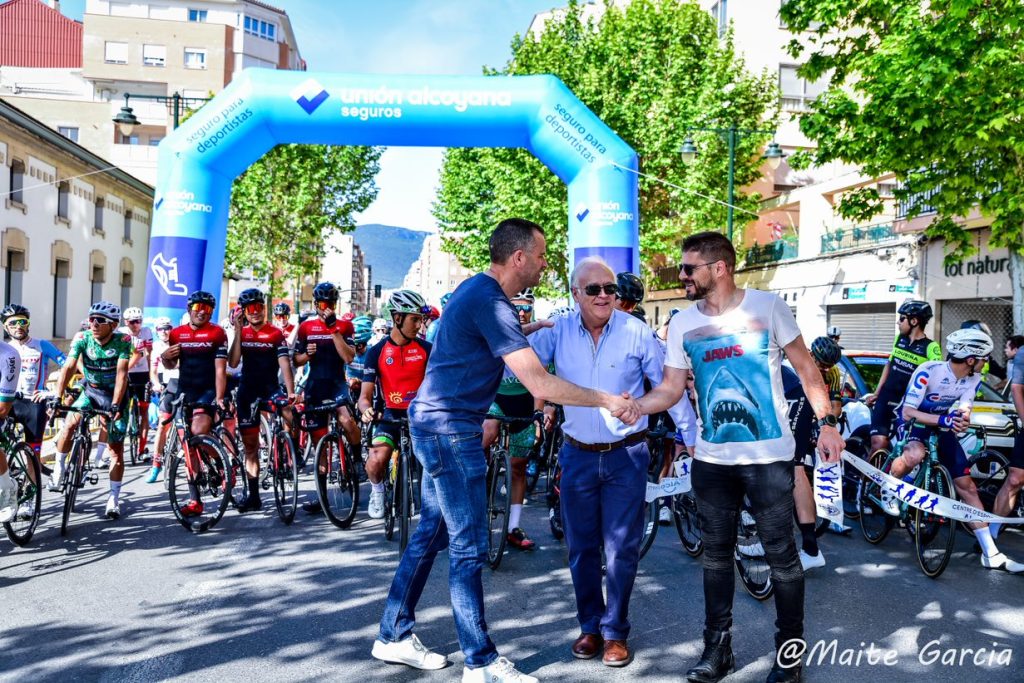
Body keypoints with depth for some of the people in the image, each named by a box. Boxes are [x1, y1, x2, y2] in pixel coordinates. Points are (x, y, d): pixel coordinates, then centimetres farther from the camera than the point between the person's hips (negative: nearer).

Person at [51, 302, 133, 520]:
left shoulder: (123, 341, -22)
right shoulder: (82, 338, -16)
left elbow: (121, 373, -28)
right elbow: (68, 368, -23)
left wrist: (115, 406, -36)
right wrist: (57, 398, -34)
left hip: (115, 394, -2)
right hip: (91, 391, 2)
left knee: (116, 449, -3)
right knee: (69, 424, -24)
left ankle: (114, 499, 6)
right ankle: (58, 469, 0)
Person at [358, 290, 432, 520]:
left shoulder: (426, 349, 0)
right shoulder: (377, 352, -2)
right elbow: (365, 395, -5)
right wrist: (366, 410, -28)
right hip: (392, 415, -1)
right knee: (375, 463, -23)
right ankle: (377, 490, 12)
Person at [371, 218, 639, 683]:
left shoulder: (477, 289, 10)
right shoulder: (490, 302, -21)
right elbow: (541, 385, -26)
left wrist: (531, 328, 23)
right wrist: (607, 401, -18)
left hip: (436, 425, 10)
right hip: (450, 429, -10)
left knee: (432, 533, 17)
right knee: (469, 547, -2)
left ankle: (394, 636, 28)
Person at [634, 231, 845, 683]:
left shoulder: (767, 306, -6)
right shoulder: (682, 324, 1)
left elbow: (805, 366, 1)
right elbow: (670, 389, 1)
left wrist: (826, 422, -5)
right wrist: (631, 405, -17)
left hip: (768, 456, -3)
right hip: (711, 459, 4)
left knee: (781, 556, 5)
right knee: (716, 555, 13)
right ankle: (717, 647, 26)